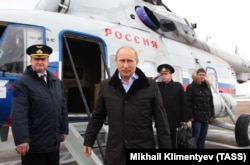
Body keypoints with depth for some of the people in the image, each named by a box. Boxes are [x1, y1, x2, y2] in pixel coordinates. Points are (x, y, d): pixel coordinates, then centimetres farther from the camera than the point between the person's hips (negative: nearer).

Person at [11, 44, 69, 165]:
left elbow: (63, 108, 15)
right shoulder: (22, 83, -11)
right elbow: (18, 114, -20)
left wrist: (64, 130, 13)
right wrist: (21, 139, -25)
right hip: (34, 144, -6)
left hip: (54, 141, 7)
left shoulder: (56, 82, 11)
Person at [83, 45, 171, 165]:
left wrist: (165, 152, -3)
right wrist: (88, 141, 13)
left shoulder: (150, 86, -3)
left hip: (144, 151, -1)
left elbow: (161, 121, -2)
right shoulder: (106, 86, 3)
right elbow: (97, 117, 11)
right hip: (115, 152, 2)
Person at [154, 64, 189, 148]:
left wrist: (184, 119, -5)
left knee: (174, 144, 12)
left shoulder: (178, 86, -1)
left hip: (174, 121, -1)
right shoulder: (157, 86, 2)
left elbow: (183, 104, -1)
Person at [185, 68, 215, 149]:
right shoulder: (191, 87, -5)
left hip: (206, 116, 6)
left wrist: (212, 115, 10)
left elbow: (211, 102, 15)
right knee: (196, 136, -5)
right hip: (197, 116, -6)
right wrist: (190, 116, -15)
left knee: (203, 137, 12)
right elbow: (188, 103, -11)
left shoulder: (207, 87, 13)